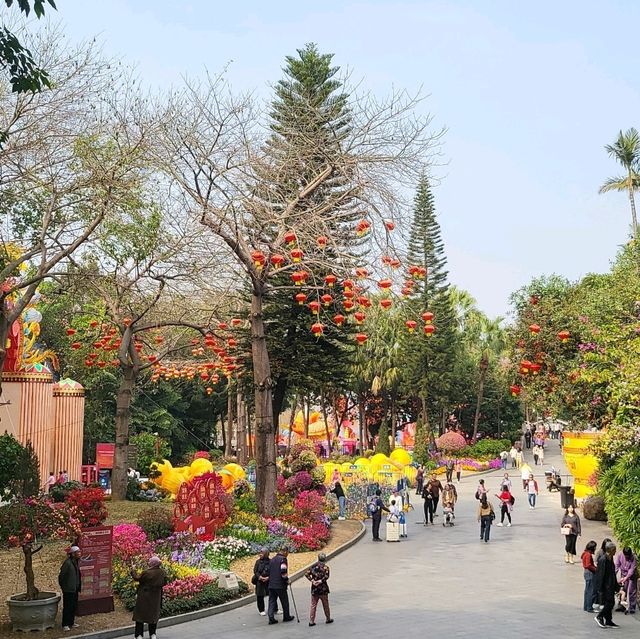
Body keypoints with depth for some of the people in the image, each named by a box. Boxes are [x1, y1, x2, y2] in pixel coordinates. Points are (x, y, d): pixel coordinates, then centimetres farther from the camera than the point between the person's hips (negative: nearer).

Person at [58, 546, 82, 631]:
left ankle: (71, 622, 26)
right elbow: (61, 576, -15)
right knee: (67, 607, -1)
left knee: (74, 606, 14)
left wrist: (79, 587, 14)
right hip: (68, 590, -8)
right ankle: (65, 625, 8)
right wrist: (63, 586, -8)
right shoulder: (67, 563, -20)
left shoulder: (76, 562, 7)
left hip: (75, 589, 8)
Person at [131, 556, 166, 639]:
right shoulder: (161, 572, -8)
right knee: (153, 614, 18)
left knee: (140, 613, 7)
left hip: (144, 596, -4)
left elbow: (137, 578, -7)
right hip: (155, 597, 4)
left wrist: (133, 571, 9)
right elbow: (164, 583, 4)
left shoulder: (146, 573, -20)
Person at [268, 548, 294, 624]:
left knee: (272, 601, 6)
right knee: (284, 601, 9)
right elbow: (283, 572, -20)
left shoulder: (272, 559, 15)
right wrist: (287, 580, -5)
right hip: (280, 585, -7)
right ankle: (286, 617, 20)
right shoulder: (283, 559, -11)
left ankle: (271, 618, -2)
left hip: (271, 584, 7)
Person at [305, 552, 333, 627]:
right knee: (325, 605, 13)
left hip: (314, 589, 3)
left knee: (313, 605, 7)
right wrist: (320, 581, -15)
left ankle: (311, 621, 3)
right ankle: (328, 619, 25)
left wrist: (312, 581, -9)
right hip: (323, 589, -3)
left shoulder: (313, 566, 5)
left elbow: (307, 574, -3)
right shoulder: (325, 567, -8)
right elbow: (326, 576, -23)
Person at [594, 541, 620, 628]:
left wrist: (615, 586, 20)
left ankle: (608, 622, 18)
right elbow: (600, 575, -20)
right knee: (609, 602, -8)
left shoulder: (610, 559, 10)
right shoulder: (603, 559, -19)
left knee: (611, 603, 11)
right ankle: (599, 617, 6)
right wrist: (600, 589, -20)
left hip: (610, 586, 9)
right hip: (605, 586, -9)